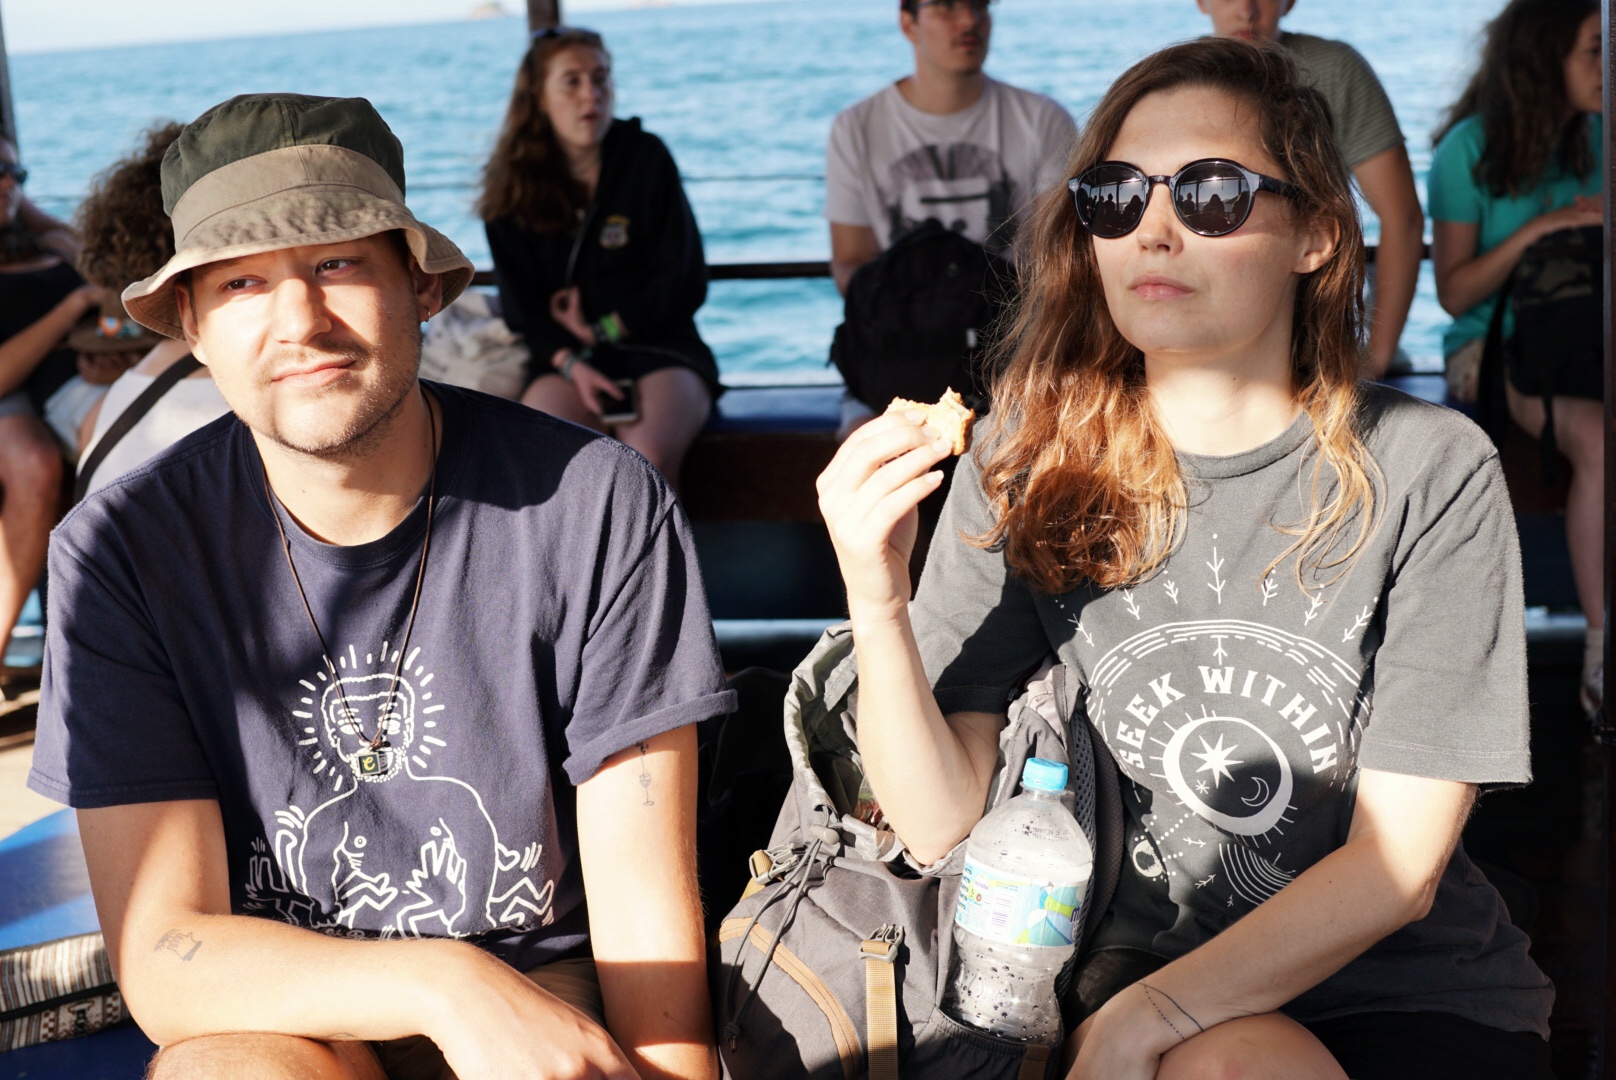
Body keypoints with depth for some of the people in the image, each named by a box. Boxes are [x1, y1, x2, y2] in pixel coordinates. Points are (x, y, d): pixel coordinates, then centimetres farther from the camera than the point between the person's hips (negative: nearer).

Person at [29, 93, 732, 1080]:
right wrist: (446, 986, -28)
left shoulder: (602, 509, -12)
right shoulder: (120, 554, -10)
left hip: (549, 989, 0)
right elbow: (160, 962, -13)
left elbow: (645, 911, -8)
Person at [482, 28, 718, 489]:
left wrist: (601, 330, -3)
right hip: (563, 359, 1)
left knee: (649, 454, -33)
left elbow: (685, 282, 2)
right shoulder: (513, 185, 7)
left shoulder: (646, 158, 4)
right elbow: (520, 304, 3)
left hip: (659, 348, -1)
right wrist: (573, 364, -15)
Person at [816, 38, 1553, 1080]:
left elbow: (1398, 862, -10)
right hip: (1147, 949, 1)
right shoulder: (1026, 468, -5)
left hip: (1415, 986, 0)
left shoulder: (1431, 470, -11)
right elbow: (942, 824, -8)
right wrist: (878, 607, -25)